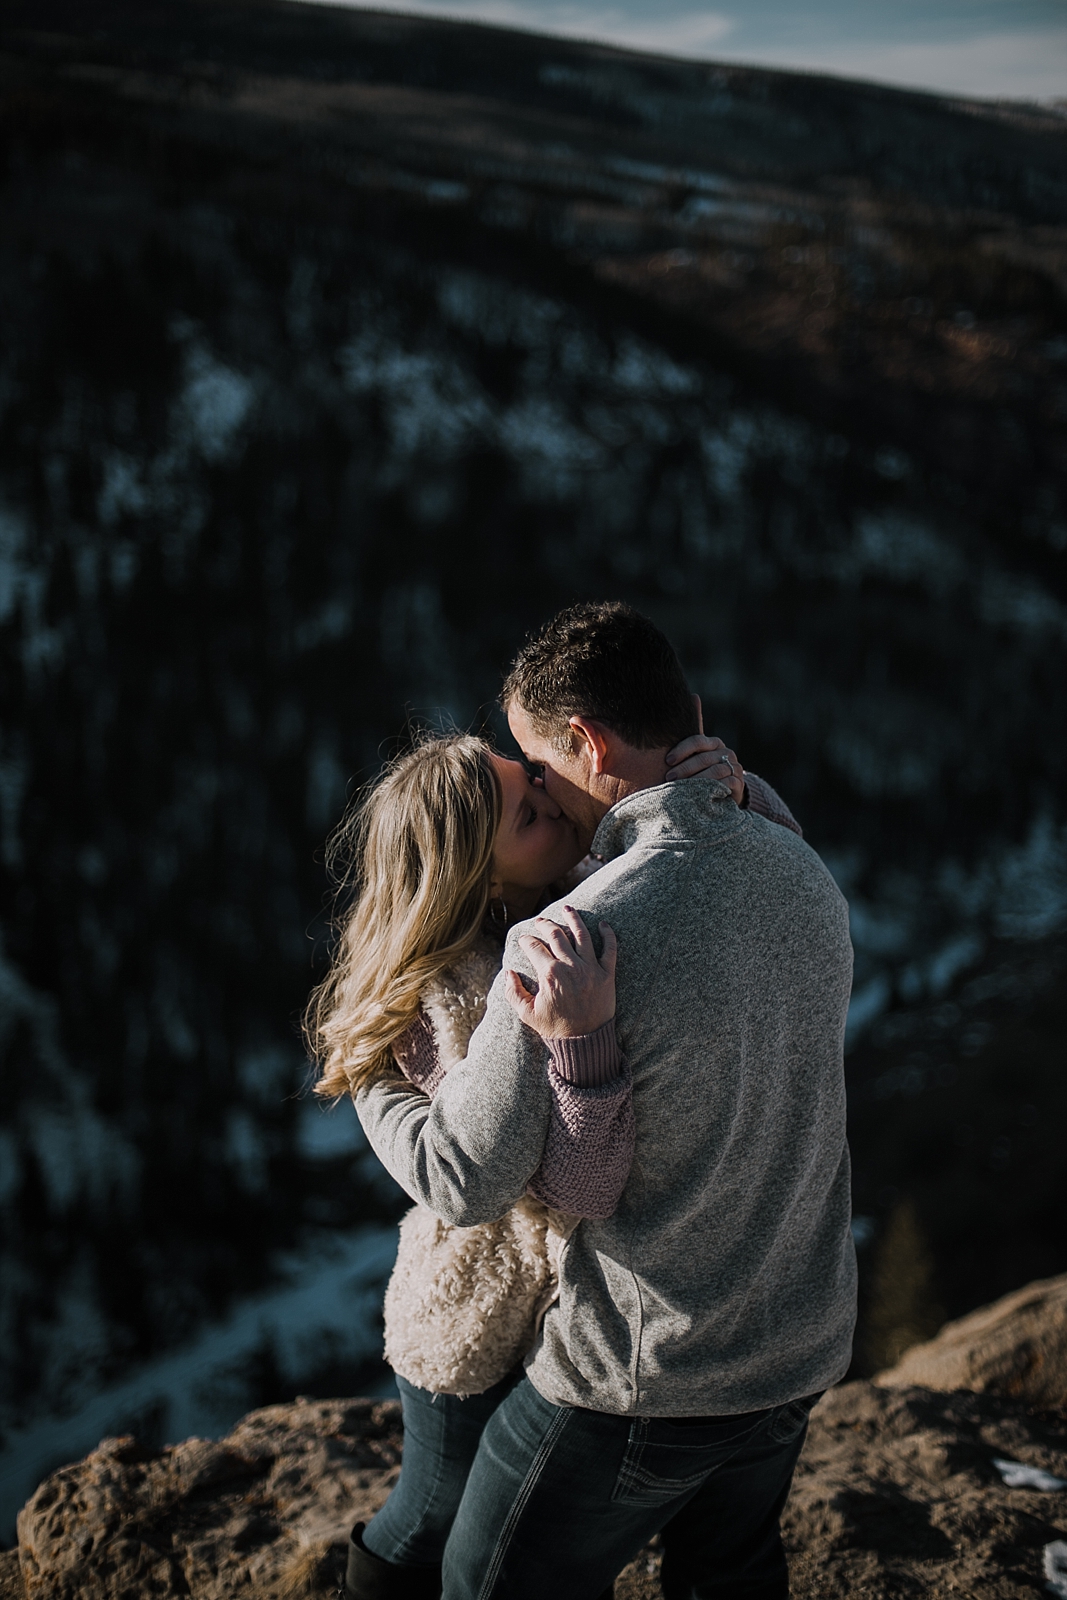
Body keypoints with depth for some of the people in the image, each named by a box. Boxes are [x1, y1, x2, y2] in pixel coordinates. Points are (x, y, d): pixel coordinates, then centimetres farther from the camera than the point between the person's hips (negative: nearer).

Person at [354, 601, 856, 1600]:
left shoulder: (580, 937, -27)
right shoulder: (805, 874, -4)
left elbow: (464, 1186, -18)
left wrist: (368, 1085, 0)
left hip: (642, 1378, -7)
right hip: (802, 1346, 7)